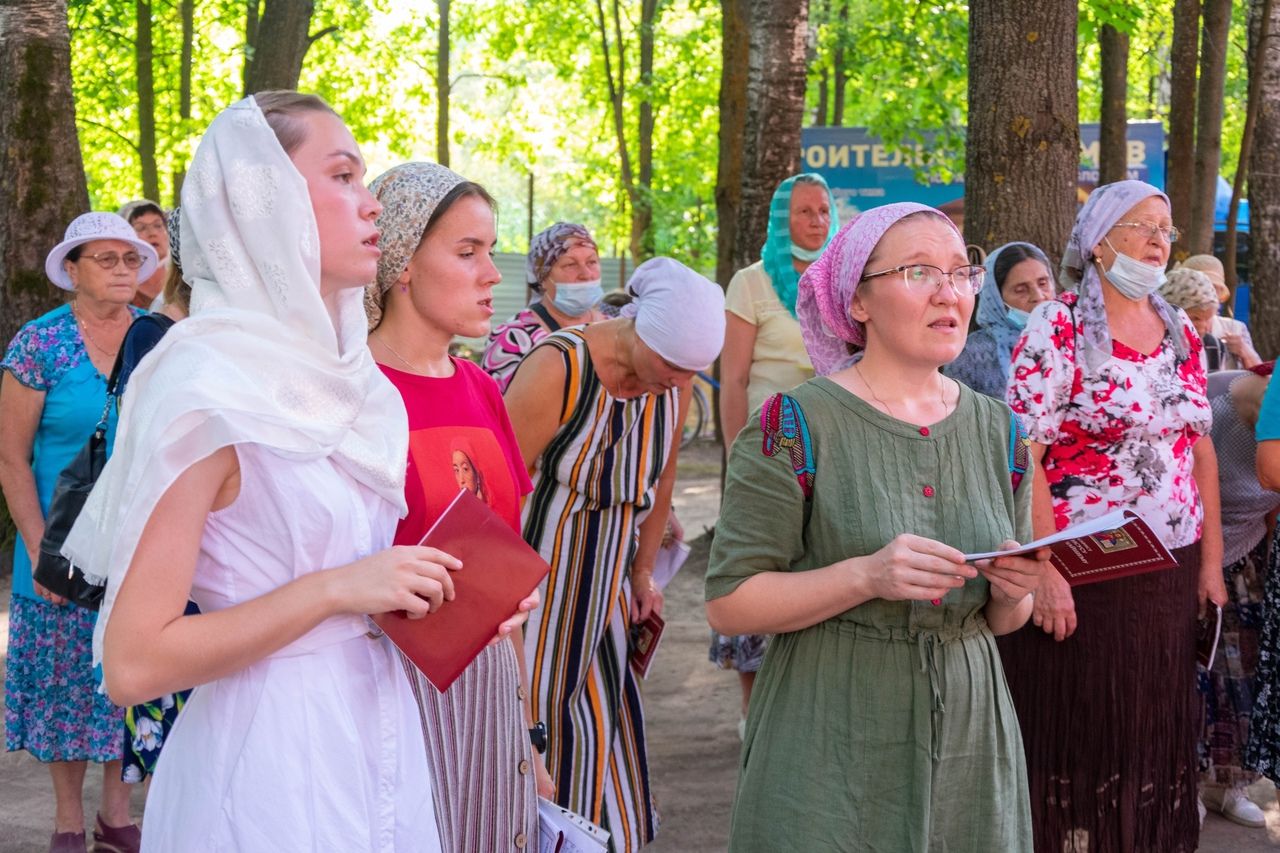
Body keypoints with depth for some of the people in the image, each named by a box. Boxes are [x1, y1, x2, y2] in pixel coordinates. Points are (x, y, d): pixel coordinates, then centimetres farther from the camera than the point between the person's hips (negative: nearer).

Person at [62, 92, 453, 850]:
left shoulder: (345, 374, 6)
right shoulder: (207, 386, -17)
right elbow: (134, 665, -19)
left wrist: (429, 590, 2)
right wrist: (335, 589, -21)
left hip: (379, 729, 8)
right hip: (270, 759, -8)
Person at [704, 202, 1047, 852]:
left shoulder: (999, 431, 6)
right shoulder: (796, 424, -10)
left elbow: (1004, 621, 14)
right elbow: (728, 602, -12)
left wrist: (1012, 591, -9)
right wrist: (866, 576, -25)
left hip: (969, 746, 5)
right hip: (830, 756, -5)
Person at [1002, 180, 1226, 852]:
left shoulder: (1182, 334, 10)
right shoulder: (1058, 329, -9)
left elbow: (1200, 449, 13)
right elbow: (1022, 455, -15)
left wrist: (1210, 561, 8)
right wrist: (1044, 571, -20)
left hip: (1169, 571, 6)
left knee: (1153, 726, 11)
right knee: (1074, 729, 3)